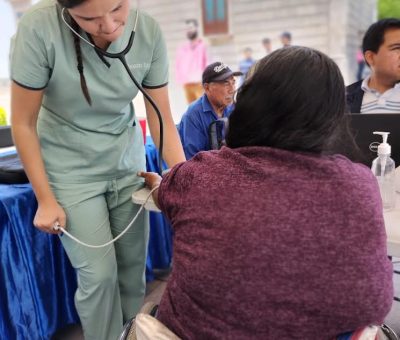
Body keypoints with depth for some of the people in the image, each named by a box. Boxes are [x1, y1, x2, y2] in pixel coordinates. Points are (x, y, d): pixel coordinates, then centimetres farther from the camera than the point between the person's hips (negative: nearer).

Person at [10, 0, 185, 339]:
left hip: (129, 162, 3)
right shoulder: (39, 27, -23)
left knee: (134, 265, 9)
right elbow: (23, 123, -13)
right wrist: (46, 199, -10)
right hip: (72, 168, -2)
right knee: (99, 274, -3)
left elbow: (162, 120, -8)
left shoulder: (149, 31, -14)